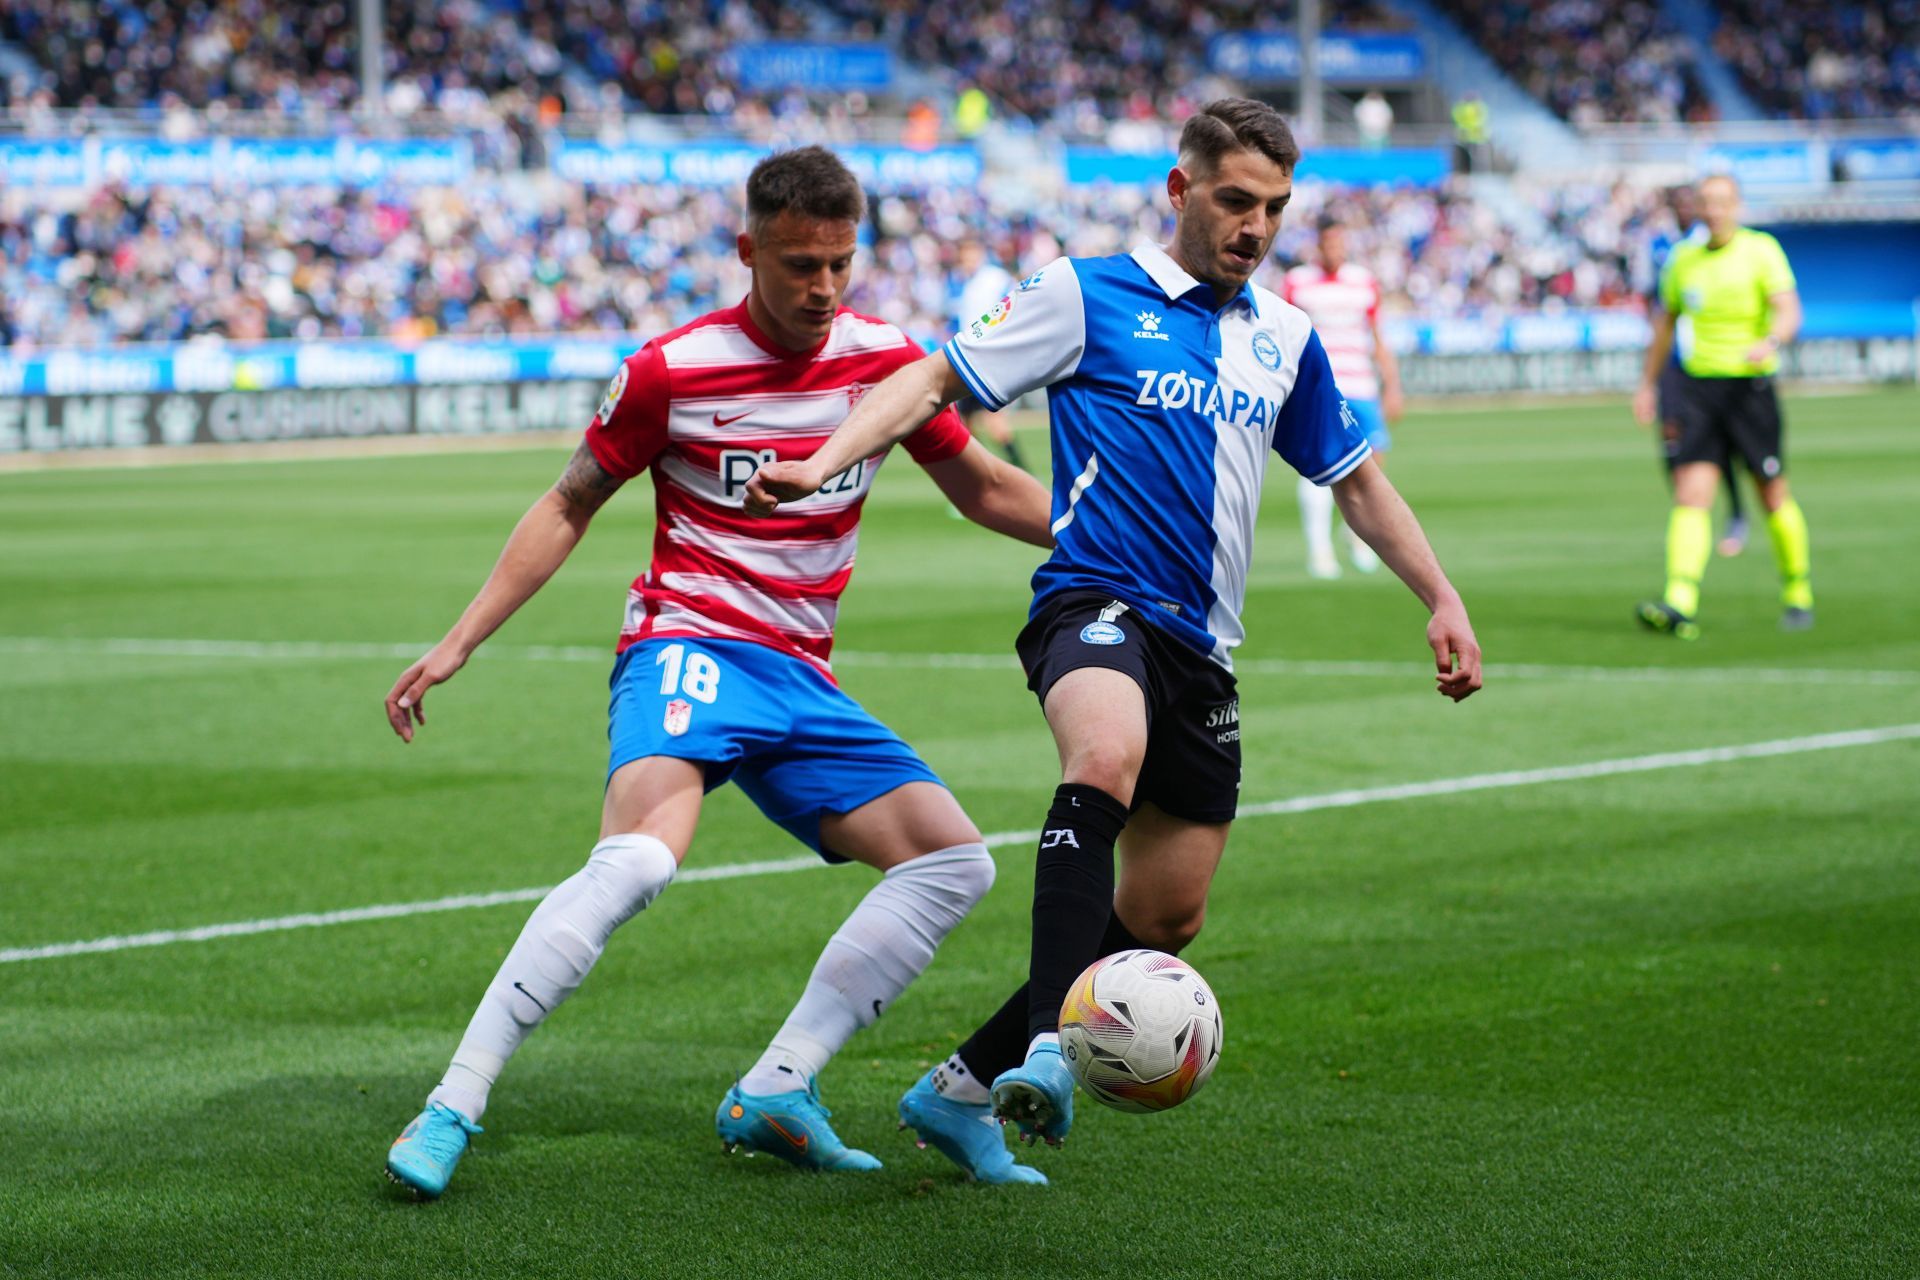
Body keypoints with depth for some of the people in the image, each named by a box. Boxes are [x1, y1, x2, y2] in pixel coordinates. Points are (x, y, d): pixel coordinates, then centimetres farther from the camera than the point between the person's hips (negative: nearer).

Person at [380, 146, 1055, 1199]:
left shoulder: (886, 358, 5)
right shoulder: (672, 371, -6)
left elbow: (983, 489, 18)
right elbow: (569, 507, 5)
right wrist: (458, 642, 0)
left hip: (799, 678, 6)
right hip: (686, 646, -6)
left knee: (954, 861, -7)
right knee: (639, 857, -32)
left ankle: (774, 1092, -4)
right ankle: (453, 1107, -28)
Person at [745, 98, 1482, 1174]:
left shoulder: (1285, 338, 16)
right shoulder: (1088, 295, 0)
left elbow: (1357, 480, 26)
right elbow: (935, 381, -1)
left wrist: (1442, 597, 17)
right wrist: (825, 462, -16)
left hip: (1201, 646, 7)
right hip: (1097, 601, -7)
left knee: (1165, 918, 7)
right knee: (1107, 762, -39)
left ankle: (967, 1087, 20)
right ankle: (1048, 1047, -49)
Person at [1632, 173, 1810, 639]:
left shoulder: (1762, 250, -3)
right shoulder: (1684, 258, 11)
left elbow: (1789, 312, -13)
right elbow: (1666, 321, 24)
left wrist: (1771, 341, -35)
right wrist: (1648, 383, 23)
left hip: (1752, 385, -3)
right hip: (1699, 386, 3)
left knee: (1773, 496, 5)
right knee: (1691, 493, -13)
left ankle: (1798, 594, 26)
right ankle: (1680, 607, -24)